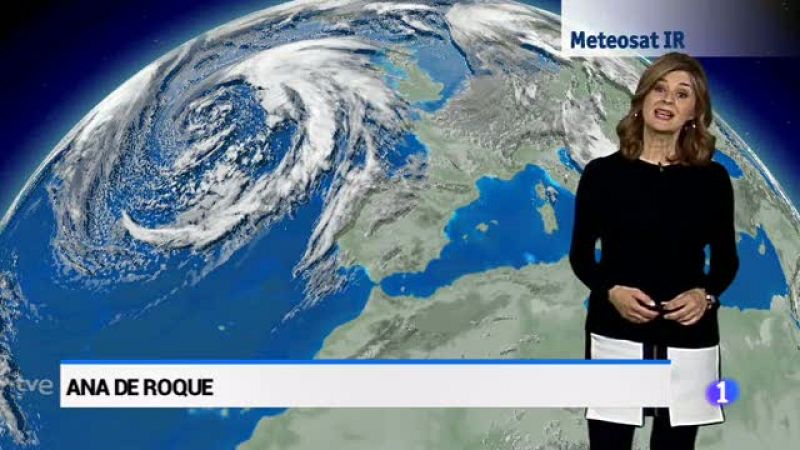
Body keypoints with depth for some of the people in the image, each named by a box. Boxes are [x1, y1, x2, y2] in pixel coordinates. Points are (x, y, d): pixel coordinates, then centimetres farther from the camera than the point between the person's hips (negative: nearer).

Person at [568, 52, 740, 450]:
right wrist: (611, 290, -15)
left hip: (688, 341, 2)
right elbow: (580, 255, 3)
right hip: (616, 337, -1)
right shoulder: (602, 173, -2)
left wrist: (706, 295, -11)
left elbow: (726, 259, 9)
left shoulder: (712, 179, 2)